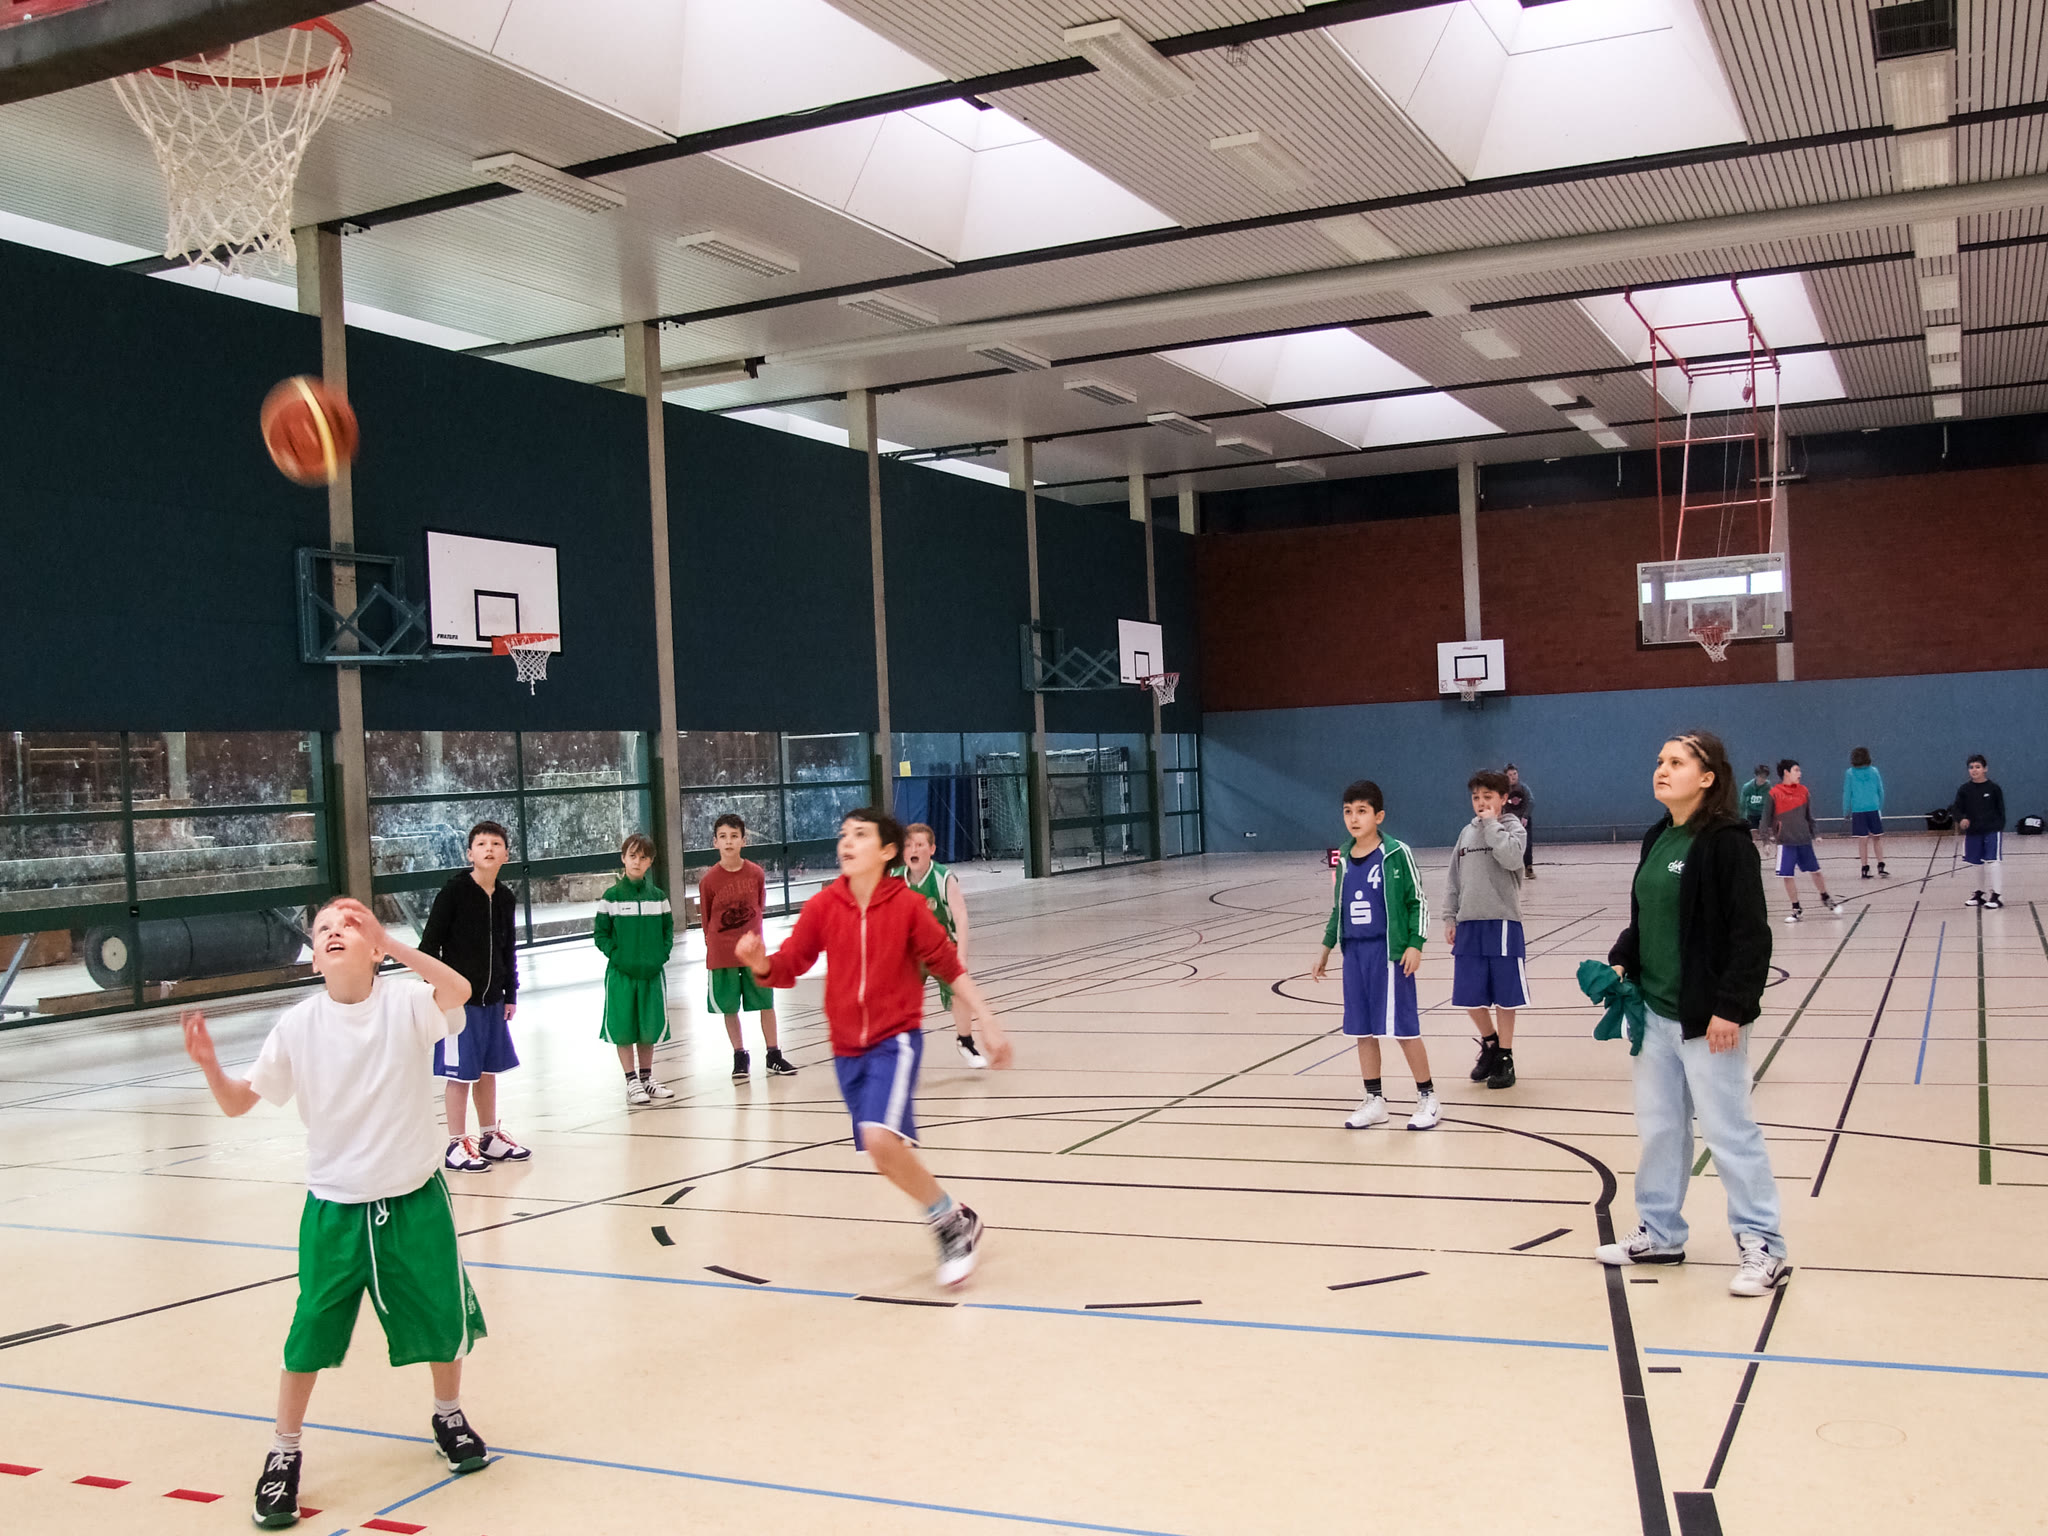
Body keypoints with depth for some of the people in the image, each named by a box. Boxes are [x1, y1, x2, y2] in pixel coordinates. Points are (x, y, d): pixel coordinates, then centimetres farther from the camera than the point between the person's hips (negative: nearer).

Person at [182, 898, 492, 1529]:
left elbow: (459, 990, -35)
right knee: (311, 1334, 3)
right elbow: (239, 1103, -3)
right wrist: (209, 1066, -23)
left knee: (443, 1317, 12)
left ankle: (448, 1415, 39)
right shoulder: (298, 1026, -8)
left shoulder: (406, 1001, -13)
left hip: (415, 1198, 0)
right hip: (335, 1208, 1)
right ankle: (284, 1453, 25)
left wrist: (390, 943, -34)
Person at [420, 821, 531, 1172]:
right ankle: (456, 1145, 8)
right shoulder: (454, 892, -11)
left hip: (492, 1000, 6)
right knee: (460, 1073, -1)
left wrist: (510, 995, 15)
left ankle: (489, 1137, 26)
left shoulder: (506, 899, 6)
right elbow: (429, 945, -9)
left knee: (489, 1069, 14)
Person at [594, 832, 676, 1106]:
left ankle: (646, 1077, 23)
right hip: (621, 973, -3)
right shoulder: (611, 895, -3)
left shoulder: (657, 896, 4)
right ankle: (632, 1081, 10)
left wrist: (661, 955, -6)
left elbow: (668, 929, 9)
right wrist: (618, 957, -13)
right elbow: (600, 933, -2)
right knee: (624, 1027, 1)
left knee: (651, 1027, 9)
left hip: (652, 971, 3)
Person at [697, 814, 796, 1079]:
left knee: (766, 1003, 5)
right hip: (721, 955, -1)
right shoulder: (708, 880, -10)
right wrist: (716, 947, 5)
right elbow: (706, 919, 1)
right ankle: (740, 1057, 21)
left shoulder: (756, 873, -5)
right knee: (729, 1008, 7)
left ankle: (773, 1056, 15)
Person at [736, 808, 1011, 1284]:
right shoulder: (823, 906, -3)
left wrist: (988, 1023, -5)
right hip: (847, 1048, 5)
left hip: (895, 1039, -5)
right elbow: (788, 967, -5)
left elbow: (949, 967, -2)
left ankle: (952, 1222, -5)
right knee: (886, 1159, 9)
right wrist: (760, 962, -27)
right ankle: (953, 1221, 32)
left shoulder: (907, 905, -10)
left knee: (881, 1138, -25)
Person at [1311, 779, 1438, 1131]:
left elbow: (1418, 901, -5)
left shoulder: (1396, 853, -8)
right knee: (1362, 1029, 9)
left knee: (1402, 1026, -1)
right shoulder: (1344, 858, 8)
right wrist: (1326, 950, 17)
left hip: (1389, 952, -5)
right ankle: (1374, 1101, 20)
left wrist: (1415, 945, -14)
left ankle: (1427, 1098, 12)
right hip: (1354, 953, 5)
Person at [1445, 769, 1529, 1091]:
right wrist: (1450, 918, 8)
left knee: (1504, 997, 3)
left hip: (1502, 923, -4)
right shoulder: (1467, 832, 11)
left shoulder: (1512, 828, -2)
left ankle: (1505, 1058, 15)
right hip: (1469, 924, 4)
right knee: (1470, 997, 7)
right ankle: (1490, 1043, 30)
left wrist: (1491, 823, -14)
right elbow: (1454, 879, 13)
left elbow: (1511, 858, -23)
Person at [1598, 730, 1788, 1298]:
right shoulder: (1656, 840, 10)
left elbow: (1750, 933, -16)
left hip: (1707, 1016, -8)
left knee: (1728, 1129, 0)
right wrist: (1620, 963, 3)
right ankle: (1659, 1234, 28)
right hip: (1654, 1011, 8)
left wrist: (1732, 1007, -20)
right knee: (1657, 1127, 15)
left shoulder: (1727, 841, -14)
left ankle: (1763, 1248, 11)